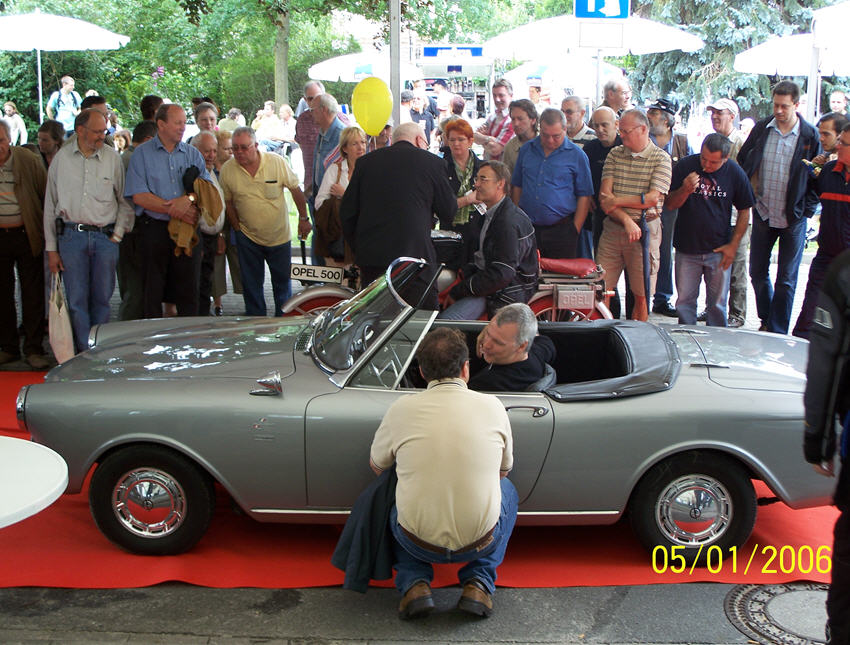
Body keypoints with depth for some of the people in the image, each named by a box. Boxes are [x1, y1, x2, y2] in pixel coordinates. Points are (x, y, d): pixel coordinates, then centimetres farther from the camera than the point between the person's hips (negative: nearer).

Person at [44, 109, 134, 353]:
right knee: (76, 299, 0)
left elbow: (125, 201, 10)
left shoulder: (112, 157, 4)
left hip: (105, 236, 0)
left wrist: (117, 234, 1)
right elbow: (50, 205, 8)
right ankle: (85, 353, 7)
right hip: (71, 235, 0)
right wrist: (51, 248, 5)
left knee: (102, 298, 5)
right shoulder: (62, 158, 5)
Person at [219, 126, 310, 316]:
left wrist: (303, 218, 0)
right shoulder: (227, 170, -9)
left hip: (279, 235, 0)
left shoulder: (277, 162, -13)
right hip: (248, 238, 1)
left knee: (282, 281, 10)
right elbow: (228, 202, 3)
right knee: (251, 285, 5)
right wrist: (237, 228, 1)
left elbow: (295, 190, -3)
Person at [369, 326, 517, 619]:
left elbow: (376, 465, 12)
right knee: (507, 489, 31)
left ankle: (414, 583, 12)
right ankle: (479, 583, 15)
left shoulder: (401, 409, -7)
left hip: (418, 543, 0)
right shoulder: (492, 406, -6)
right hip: (480, 543, 0)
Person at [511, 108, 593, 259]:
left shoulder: (577, 155, -1)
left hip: (561, 231, -3)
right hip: (527, 228, 3)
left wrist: (575, 230, -5)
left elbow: (584, 196, 0)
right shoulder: (526, 149, 9)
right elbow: (517, 186, 15)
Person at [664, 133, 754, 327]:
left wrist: (733, 245, -1)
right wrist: (684, 191, -22)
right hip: (687, 249, 0)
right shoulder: (685, 166, -6)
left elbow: (744, 211, 4)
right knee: (685, 301, 4)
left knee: (717, 303, 6)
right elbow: (670, 204, -1)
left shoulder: (735, 173, -5)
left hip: (719, 251, 0)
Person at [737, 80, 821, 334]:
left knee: (786, 279, 4)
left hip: (793, 218, -3)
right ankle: (767, 320, 30)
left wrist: (806, 210, -7)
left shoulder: (810, 136, -6)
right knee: (757, 272, 11)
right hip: (763, 214, 3)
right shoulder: (761, 128, 1)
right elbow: (742, 162, 10)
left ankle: (778, 332, 12)